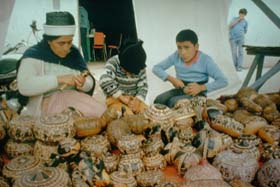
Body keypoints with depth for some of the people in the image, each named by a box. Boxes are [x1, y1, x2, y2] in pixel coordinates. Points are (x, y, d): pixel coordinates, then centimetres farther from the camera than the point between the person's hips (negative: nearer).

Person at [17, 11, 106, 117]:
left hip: (74, 100, 5)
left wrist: (83, 84, -17)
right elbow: (23, 86, -22)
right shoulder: (34, 55, -8)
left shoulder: (74, 53, 4)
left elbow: (90, 84, 7)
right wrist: (59, 79, -28)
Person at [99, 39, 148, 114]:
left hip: (134, 99, 4)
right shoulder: (113, 62, -16)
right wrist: (122, 97, -28)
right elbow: (104, 82, -31)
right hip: (116, 98, -4)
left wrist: (138, 99, -22)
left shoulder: (140, 67, -4)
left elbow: (143, 86, -2)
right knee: (128, 115, -29)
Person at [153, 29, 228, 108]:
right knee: (159, 100, -26)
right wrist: (171, 79, -13)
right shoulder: (176, 56, -2)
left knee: (174, 102, -31)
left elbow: (223, 81, -15)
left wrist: (201, 87, -25)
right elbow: (156, 68, 3)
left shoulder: (205, 60, -11)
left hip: (197, 94, -4)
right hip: (179, 90, 4)